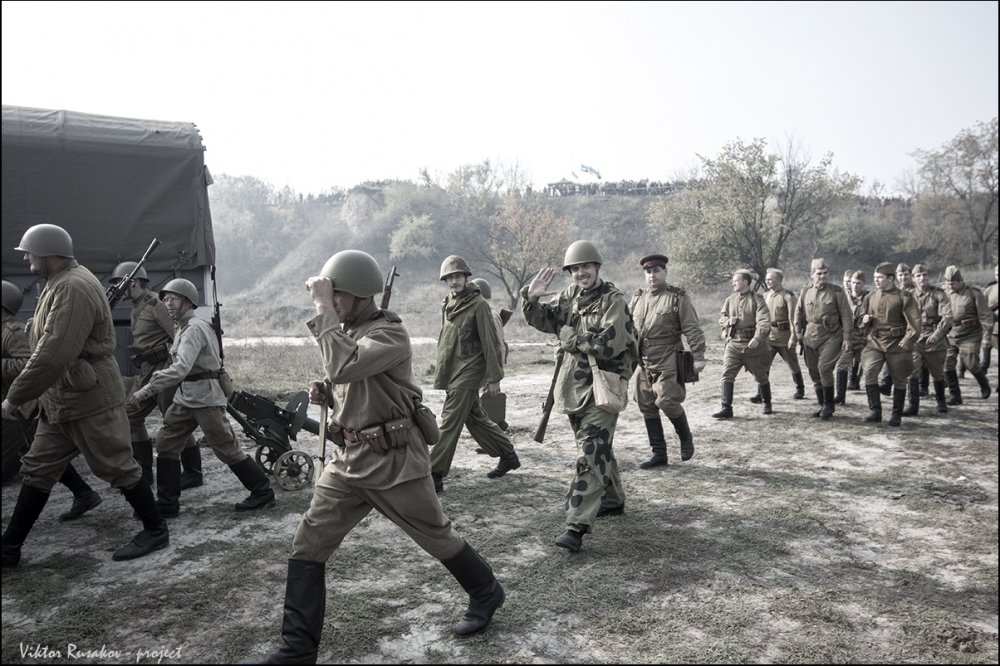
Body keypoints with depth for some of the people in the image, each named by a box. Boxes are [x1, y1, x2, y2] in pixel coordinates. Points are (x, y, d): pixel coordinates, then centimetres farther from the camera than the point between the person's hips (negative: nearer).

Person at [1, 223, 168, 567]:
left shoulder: (74, 288, -21)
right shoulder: (59, 284, 12)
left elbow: (54, 354, -27)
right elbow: (46, 347, 16)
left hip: (90, 401, -10)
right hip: (59, 402, 10)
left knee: (118, 467, 1)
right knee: (37, 471, 15)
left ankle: (156, 531, 16)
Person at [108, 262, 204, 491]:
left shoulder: (156, 305, -13)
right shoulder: (136, 308, 16)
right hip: (146, 372, 10)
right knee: (131, 417, 9)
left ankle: (193, 474, 8)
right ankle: (143, 472, 17)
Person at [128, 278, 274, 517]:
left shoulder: (194, 328, -17)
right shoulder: (183, 328, 15)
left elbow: (180, 369, -28)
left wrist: (145, 391, -30)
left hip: (205, 398, -9)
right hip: (185, 398, 10)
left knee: (227, 448, -2)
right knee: (165, 444, 7)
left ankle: (263, 492, 10)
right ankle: (167, 503, 16)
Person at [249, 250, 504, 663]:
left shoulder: (389, 332, -18)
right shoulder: (345, 330, 8)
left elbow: (344, 367, -35)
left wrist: (324, 311, -27)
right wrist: (324, 392, 1)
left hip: (394, 461, -7)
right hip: (348, 459, 8)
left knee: (436, 537, 10)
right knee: (307, 546, 3)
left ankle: (486, 594, 37)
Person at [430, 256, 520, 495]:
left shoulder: (478, 304, -11)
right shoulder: (447, 305, 12)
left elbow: (490, 343, -12)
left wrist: (494, 378, -13)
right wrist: (440, 370, 21)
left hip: (468, 372, -8)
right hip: (451, 372, 8)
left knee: (449, 424, -8)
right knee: (476, 419, 17)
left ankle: (434, 476, -2)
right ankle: (508, 456, 32)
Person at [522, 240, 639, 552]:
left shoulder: (613, 300, -11)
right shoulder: (570, 296, 10)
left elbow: (610, 344, -23)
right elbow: (544, 320, 7)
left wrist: (571, 337, -14)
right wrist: (531, 299, -12)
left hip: (601, 388, -7)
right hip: (573, 385, 7)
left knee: (591, 455, -11)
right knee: (599, 448, 21)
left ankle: (577, 526, -13)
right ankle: (613, 500, 40)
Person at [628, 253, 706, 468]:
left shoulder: (678, 298, -4)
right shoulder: (637, 298, 12)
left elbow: (692, 329, -8)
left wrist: (698, 357, -15)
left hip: (667, 362, -6)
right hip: (643, 363, 6)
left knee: (666, 401, -14)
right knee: (647, 407, 8)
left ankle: (686, 437, 16)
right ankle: (658, 453, 20)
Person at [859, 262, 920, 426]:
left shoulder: (904, 297, -6)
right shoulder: (872, 297, 9)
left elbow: (914, 321, -11)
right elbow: (864, 318, 21)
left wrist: (907, 339, -23)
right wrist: (865, 319, -2)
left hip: (897, 344, -3)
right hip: (875, 342, 3)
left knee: (899, 380, 6)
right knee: (869, 372, -16)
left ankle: (897, 415, 20)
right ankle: (875, 411, -10)